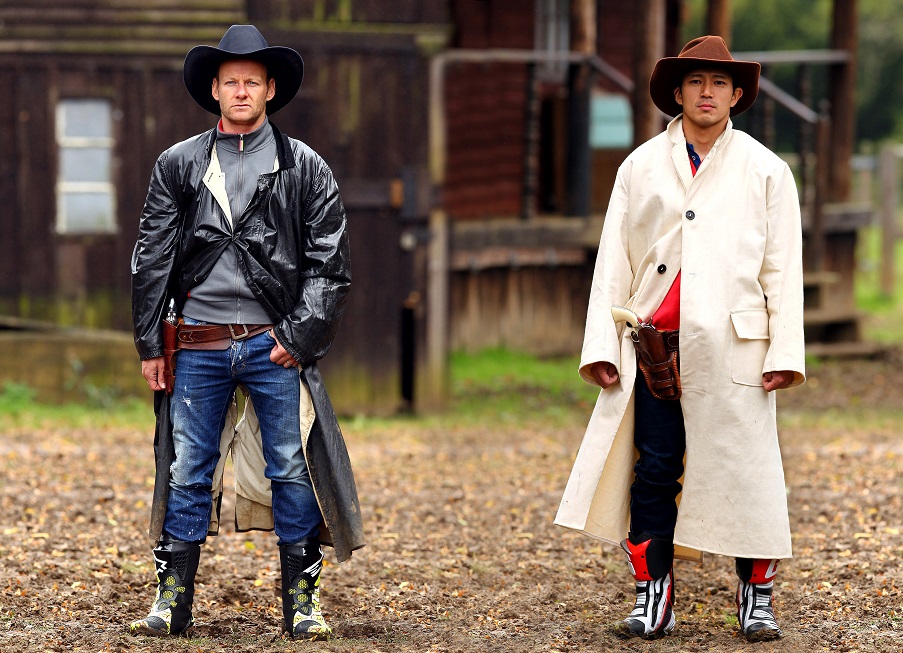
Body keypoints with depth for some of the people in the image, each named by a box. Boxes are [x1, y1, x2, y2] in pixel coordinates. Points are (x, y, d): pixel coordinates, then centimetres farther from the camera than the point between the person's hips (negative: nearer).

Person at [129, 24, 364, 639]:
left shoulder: (305, 168, 4)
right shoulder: (179, 166, 8)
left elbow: (330, 263, 2)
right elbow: (151, 260, 10)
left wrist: (299, 337, -6)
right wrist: (151, 345, 5)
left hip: (275, 344, -1)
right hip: (200, 346, 1)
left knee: (291, 471, 1)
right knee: (189, 473, 3)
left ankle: (302, 600, 9)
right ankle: (173, 599, 10)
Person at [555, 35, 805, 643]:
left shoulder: (766, 170, 8)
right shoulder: (640, 167, 12)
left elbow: (783, 268, 4)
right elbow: (613, 261, 11)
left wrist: (785, 352, -4)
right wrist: (601, 345, 3)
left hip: (732, 345, -1)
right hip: (654, 343, 2)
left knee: (745, 472, 0)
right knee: (653, 470, 1)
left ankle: (757, 596, 12)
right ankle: (653, 597, 8)